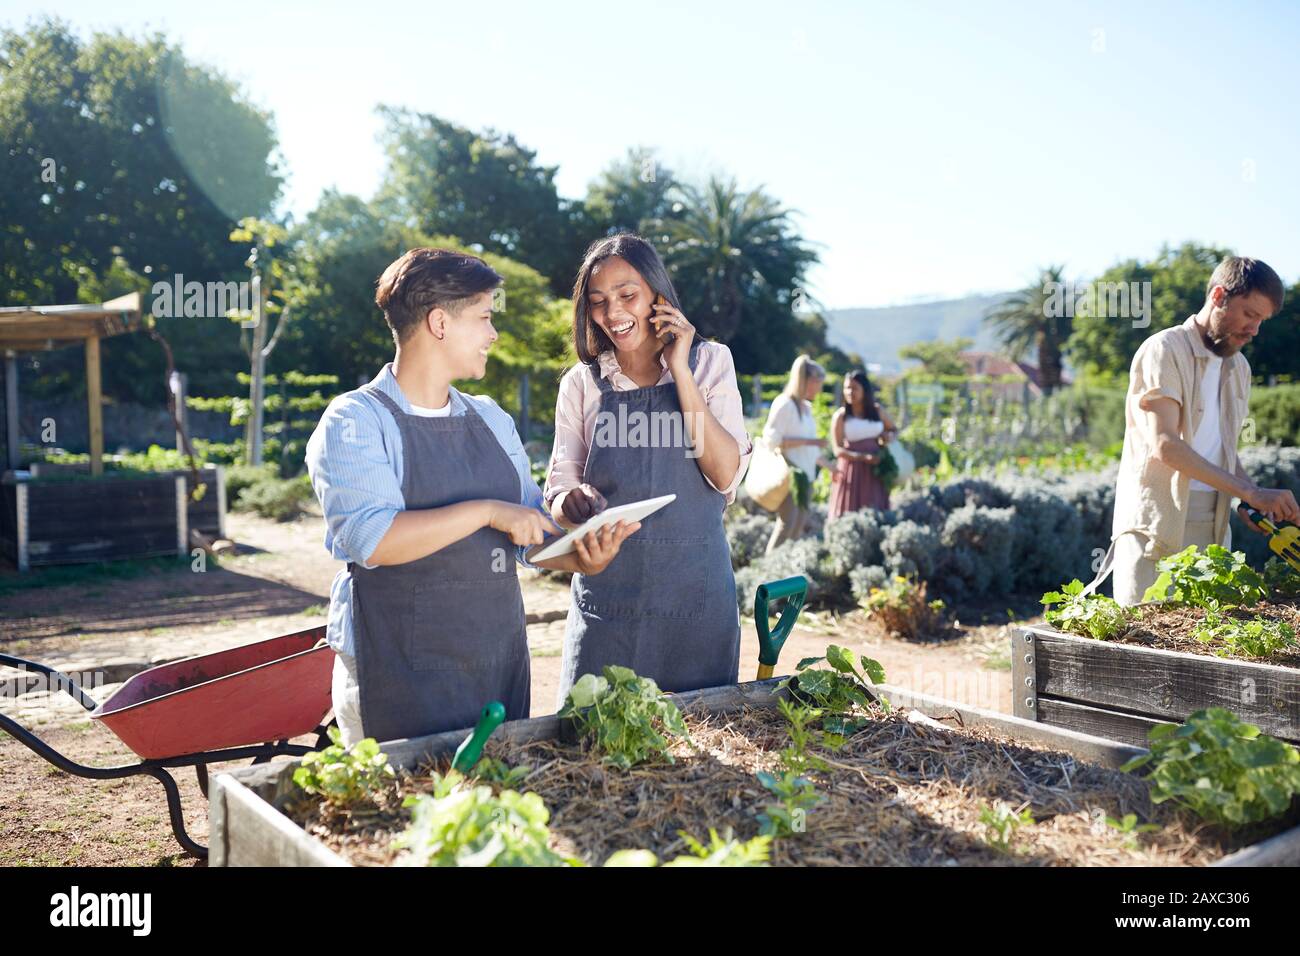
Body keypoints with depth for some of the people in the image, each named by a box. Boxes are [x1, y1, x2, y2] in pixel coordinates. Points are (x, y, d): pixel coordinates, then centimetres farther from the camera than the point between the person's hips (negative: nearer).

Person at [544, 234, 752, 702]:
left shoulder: (709, 362, 3)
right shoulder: (581, 383, 5)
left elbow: (726, 475, -9)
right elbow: (559, 492, 3)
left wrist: (680, 370, -10)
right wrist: (571, 502, -20)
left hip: (696, 592, 0)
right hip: (607, 589, 1)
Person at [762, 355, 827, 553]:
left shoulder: (806, 407, 17)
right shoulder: (784, 404, -8)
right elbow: (772, 439, -17)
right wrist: (809, 441, -18)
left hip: (805, 475, 9)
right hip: (789, 475, -9)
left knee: (799, 526, 8)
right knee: (787, 523, -15)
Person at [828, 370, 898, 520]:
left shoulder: (877, 410, 6)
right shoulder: (840, 416, -4)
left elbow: (894, 429, 23)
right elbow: (838, 450, -10)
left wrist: (889, 437, -2)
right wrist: (864, 457, -21)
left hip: (875, 472, 3)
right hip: (851, 471, -3)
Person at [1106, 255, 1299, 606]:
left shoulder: (1239, 367, 18)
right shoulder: (1164, 350, -8)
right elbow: (1165, 444, -19)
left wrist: (1257, 500, 4)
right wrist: (1249, 493, -21)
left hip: (1213, 529, 7)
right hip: (1156, 523, -7)